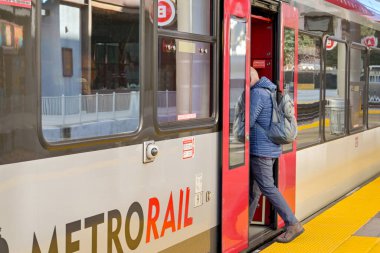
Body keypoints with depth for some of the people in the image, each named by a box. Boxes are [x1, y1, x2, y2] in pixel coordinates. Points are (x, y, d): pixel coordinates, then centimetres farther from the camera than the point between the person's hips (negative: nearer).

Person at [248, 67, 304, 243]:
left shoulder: (257, 93, -14)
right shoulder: (268, 91, 17)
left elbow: (248, 121, -17)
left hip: (261, 149, -10)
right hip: (268, 148, 10)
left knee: (268, 188, -9)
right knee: (252, 187, 14)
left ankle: (293, 225, -7)